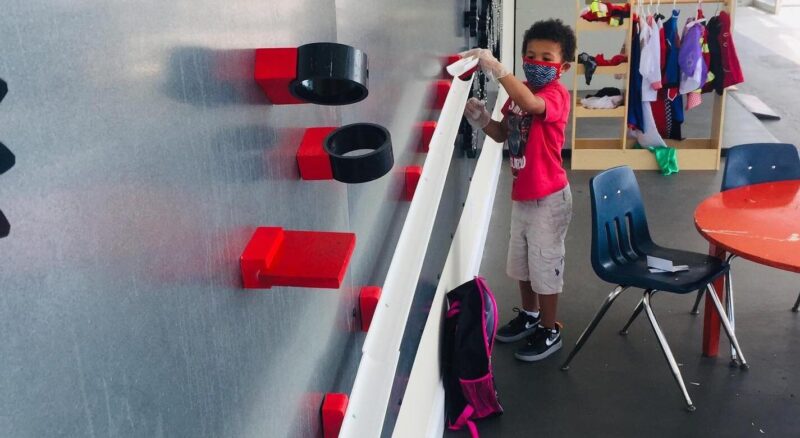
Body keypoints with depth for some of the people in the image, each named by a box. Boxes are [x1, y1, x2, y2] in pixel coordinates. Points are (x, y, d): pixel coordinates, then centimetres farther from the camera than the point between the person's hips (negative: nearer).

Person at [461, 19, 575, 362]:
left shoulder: (557, 95, -20)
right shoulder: (520, 92, 5)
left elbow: (531, 105, -43)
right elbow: (503, 134, 13)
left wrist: (494, 67, -45)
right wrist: (482, 120, -8)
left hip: (548, 197, -8)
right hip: (521, 194, 8)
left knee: (545, 263, 5)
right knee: (521, 260, 21)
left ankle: (550, 331, 22)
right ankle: (530, 315, 42)